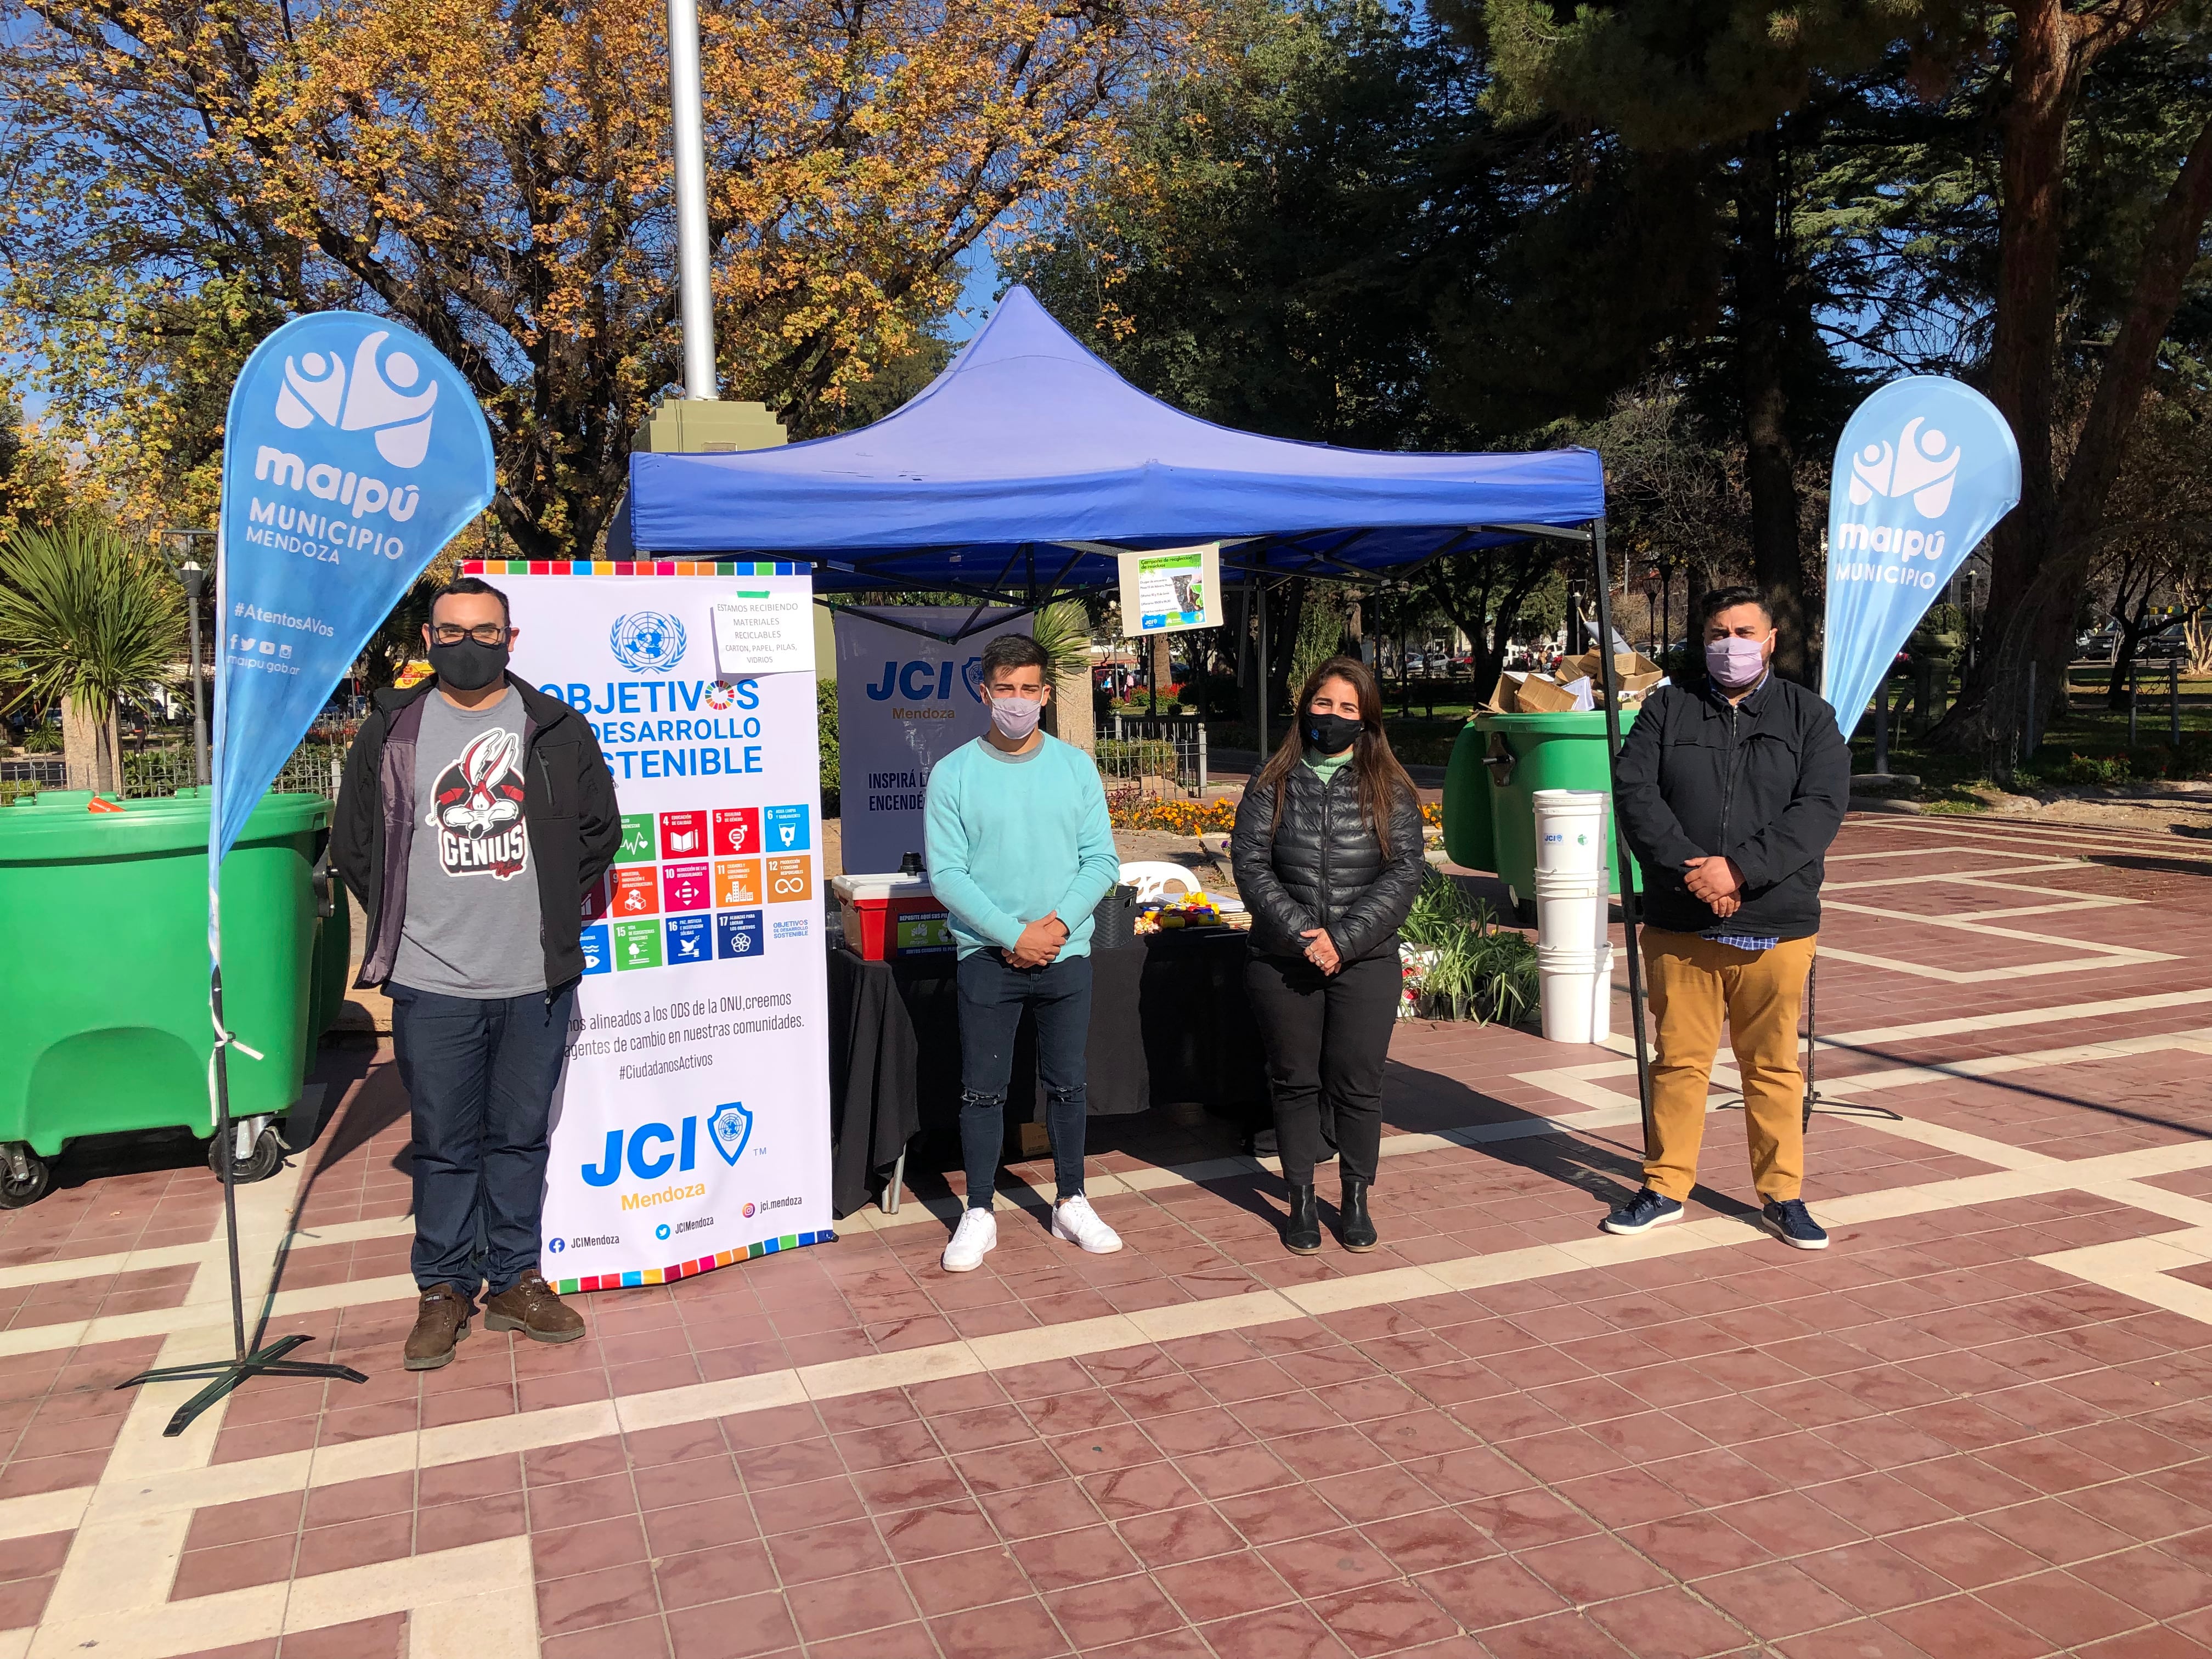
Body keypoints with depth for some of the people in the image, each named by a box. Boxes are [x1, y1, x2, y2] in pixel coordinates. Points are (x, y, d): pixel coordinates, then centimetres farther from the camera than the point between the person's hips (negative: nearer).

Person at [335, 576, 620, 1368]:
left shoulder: (558, 730, 4)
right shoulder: (391, 732, 4)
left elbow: (600, 831, 12)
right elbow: (353, 843, 11)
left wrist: (555, 915, 8)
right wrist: (403, 925, 6)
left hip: (536, 980, 1)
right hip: (430, 984, -1)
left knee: (521, 1136, 11)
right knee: (443, 1144, 7)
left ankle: (514, 1281, 23)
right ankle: (445, 1289, 21)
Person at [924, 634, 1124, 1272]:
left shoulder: (1076, 767, 2)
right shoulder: (953, 774, -5)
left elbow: (1102, 860, 1)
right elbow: (946, 873, -9)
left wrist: (1058, 923, -13)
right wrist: (1014, 935, -15)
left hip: (1066, 954, 2)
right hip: (986, 956, -2)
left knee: (1068, 1083, 12)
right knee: (983, 1090, 6)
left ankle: (1071, 1204, 27)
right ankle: (979, 1215, 18)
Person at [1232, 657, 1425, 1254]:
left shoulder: (1389, 789, 3)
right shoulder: (1272, 784, 5)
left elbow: (1405, 872, -4)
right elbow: (1250, 863, -3)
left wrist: (1344, 940, -14)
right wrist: (1303, 934, -14)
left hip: (1365, 963, -1)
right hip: (1282, 963, 1)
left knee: (1358, 1085, 4)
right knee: (1294, 1082, 9)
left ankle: (1356, 1200, 22)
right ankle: (1301, 1201, 22)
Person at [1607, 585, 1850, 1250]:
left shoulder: (1808, 716, 6)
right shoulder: (1667, 709, 8)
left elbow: (1821, 807, -7)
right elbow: (1634, 791, -4)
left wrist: (1740, 868, -19)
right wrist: (1688, 871, -17)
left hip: (1776, 927, 0)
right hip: (1679, 926, 1)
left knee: (1773, 1066, 9)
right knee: (1679, 1060, 8)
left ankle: (1782, 1194, 22)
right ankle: (1665, 1188, 20)